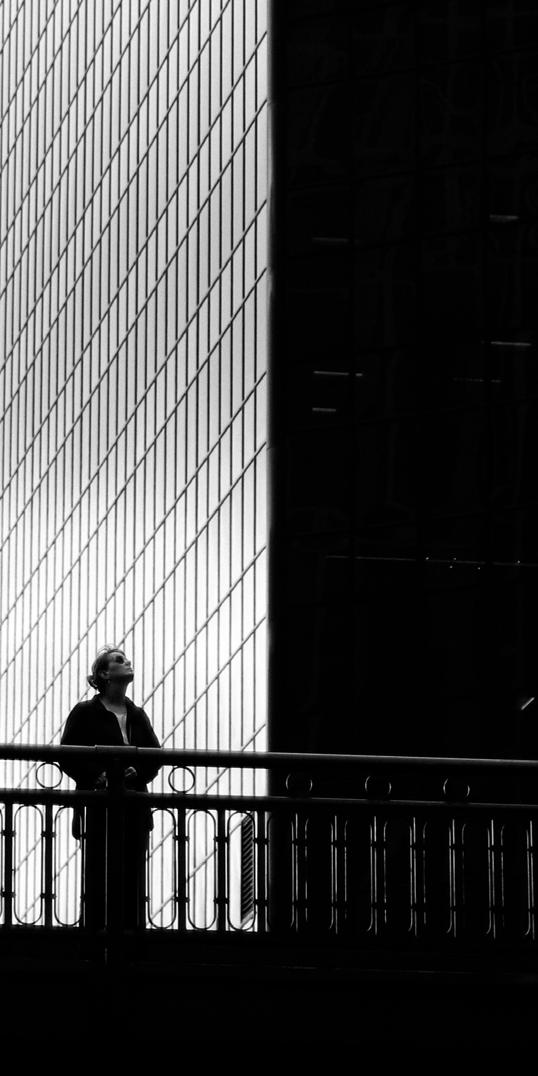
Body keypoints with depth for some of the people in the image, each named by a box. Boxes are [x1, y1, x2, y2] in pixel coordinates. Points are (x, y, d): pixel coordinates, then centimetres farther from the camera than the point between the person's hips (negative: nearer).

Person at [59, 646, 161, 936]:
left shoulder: (138, 716, 16)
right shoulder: (85, 714, 1)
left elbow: (155, 759, 11)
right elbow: (67, 758, -5)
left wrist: (137, 772, -9)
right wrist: (98, 775, -19)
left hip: (134, 809, 5)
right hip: (98, 809, -4)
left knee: (133, 880, 1)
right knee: (98, 879, -4)